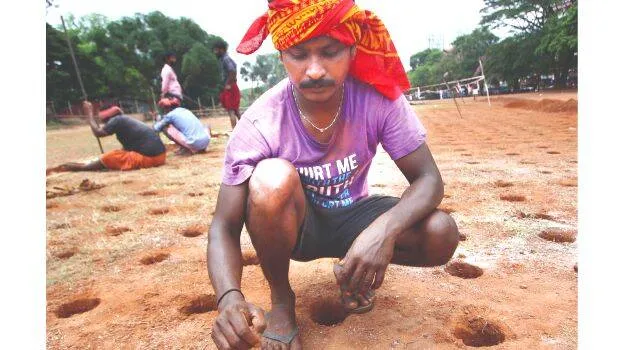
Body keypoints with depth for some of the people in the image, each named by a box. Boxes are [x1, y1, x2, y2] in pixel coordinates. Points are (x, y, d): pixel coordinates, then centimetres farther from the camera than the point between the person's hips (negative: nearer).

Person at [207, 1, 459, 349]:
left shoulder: (379, 98, -21)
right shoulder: (259, 124, -26)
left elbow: (429, 179, -19)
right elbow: (224, 227, -24)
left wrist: (385, 228, -40)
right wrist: (229, 297, -45)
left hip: (351, 218, 2)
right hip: (293, 225, -1)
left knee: (442, 234, -23)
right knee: (273, 177, -35)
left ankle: (351, 270, 8)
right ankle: (281, 300, -7)